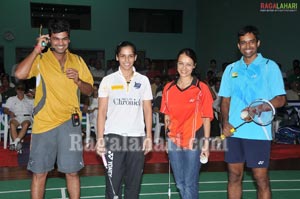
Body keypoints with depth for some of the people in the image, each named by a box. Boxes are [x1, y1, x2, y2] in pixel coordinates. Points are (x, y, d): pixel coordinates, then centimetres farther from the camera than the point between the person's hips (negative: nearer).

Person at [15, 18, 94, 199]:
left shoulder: (77, 61, 8)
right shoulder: (40, 59, 0)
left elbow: (89, 90, 11)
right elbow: (20, 74, -19)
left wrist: (78, 80, -9)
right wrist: (37, 50, -14)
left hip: (70, 122, 2)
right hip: (44, 123, -1)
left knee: (72, 171, 6)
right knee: (39, 173, 6)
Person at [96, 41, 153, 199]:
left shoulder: (143, 80, 7)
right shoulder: (108, 80, 3)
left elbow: (147, 110, 8)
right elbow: (102, 111, 2)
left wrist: (149, 136, 0)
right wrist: (100, 138, -6)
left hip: (137, 137, 2)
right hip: (113, 137, -1)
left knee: (134, 183, 8)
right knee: (113, 182, -1)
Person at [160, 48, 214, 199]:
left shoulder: (202, 88, -6)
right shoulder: (168, 88, 5)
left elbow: (206, 118, -5)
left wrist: (206, 142, -7)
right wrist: (167, 120, -1)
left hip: (194, 141, -4)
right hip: (174, 140, 4)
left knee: (190, 184, 1)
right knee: (180, 183, 15)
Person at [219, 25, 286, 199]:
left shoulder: (270, 66, -1)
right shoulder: (231, 69, 11)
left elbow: (280, 99, -5)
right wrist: (225, 122, -3)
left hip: (259, 132, -4)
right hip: (234, 132, 4)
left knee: (261, 178, 1)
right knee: (234, 175, 10)